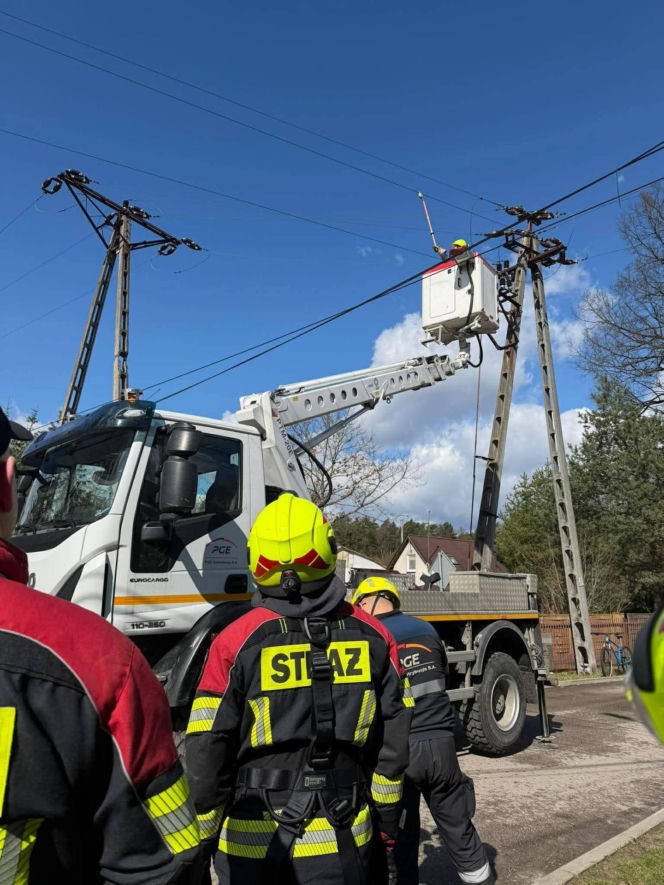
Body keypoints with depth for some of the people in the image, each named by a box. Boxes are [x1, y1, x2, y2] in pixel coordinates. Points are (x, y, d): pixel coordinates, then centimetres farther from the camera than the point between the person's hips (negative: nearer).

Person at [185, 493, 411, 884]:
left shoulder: (235, 642, -15)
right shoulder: (372, 636, -6)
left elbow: (207, 751, -10)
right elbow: (395, 740, 1)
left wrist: (207, 831, 5)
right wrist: (388, 815, 15)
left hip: (252, 846, -1)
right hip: (343, 842, 2)